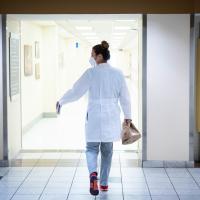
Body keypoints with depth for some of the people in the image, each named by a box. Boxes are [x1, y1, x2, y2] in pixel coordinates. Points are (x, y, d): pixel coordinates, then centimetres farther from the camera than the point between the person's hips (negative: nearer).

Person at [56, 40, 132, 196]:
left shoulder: (91, 72, -9)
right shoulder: (118, 73, 0)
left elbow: (76, 91, -5)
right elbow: (125, 97, 4)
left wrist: (61, 101, 10)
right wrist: (128, 116, 14)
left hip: (94, 117, -3)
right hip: (111, 117, 3)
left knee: (92, 148, 10)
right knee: (107, 150, 16)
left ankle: (93, 173, -17)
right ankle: (104, 183, 23)